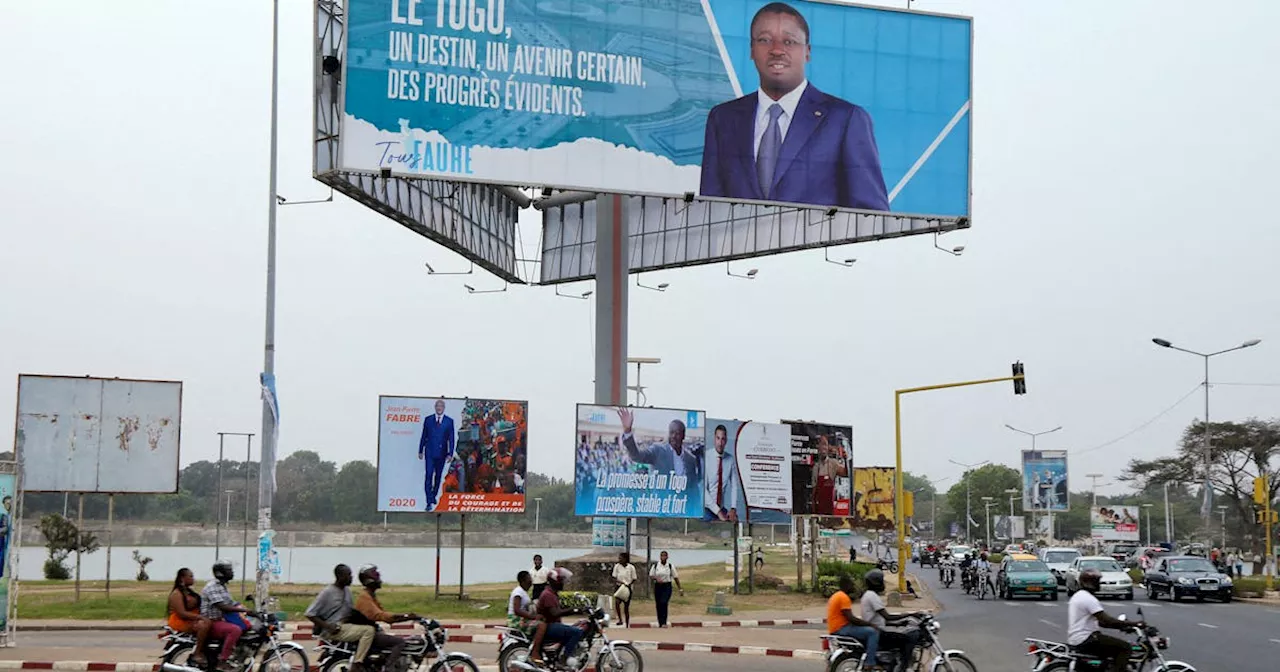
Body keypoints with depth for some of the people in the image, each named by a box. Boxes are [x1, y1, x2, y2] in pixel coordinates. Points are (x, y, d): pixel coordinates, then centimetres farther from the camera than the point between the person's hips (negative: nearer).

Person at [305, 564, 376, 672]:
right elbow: (309, 614, -14)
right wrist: (328, 626, -20)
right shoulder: (328, 592, -11)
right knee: (369, 630, -23)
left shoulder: (347, 590, 13)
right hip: (333, 630, -9)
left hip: (345, 625, 9)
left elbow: (352, 611, 22)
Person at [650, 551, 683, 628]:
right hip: (658, 586, 2)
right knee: (658, 605, 4)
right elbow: (650, 575, 5)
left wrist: (680, 589, 6)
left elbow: (676, 578, 6)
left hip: (667, 587, -2)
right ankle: (660, 623, 15)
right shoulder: (655, 566, 5)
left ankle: (664, 623, -19)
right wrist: (656, 579, -16)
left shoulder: (671, 566, 2)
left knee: (664, 603, -20)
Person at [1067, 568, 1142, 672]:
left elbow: (1100, 621, 20)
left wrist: (1122, 626, 12)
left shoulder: (1078, 596, 18)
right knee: (1125, 648, -12)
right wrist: (1133, 624, -17)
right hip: (1085, 640, -11)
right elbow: (1107, 620, -21)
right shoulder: (1088, 599, -15)